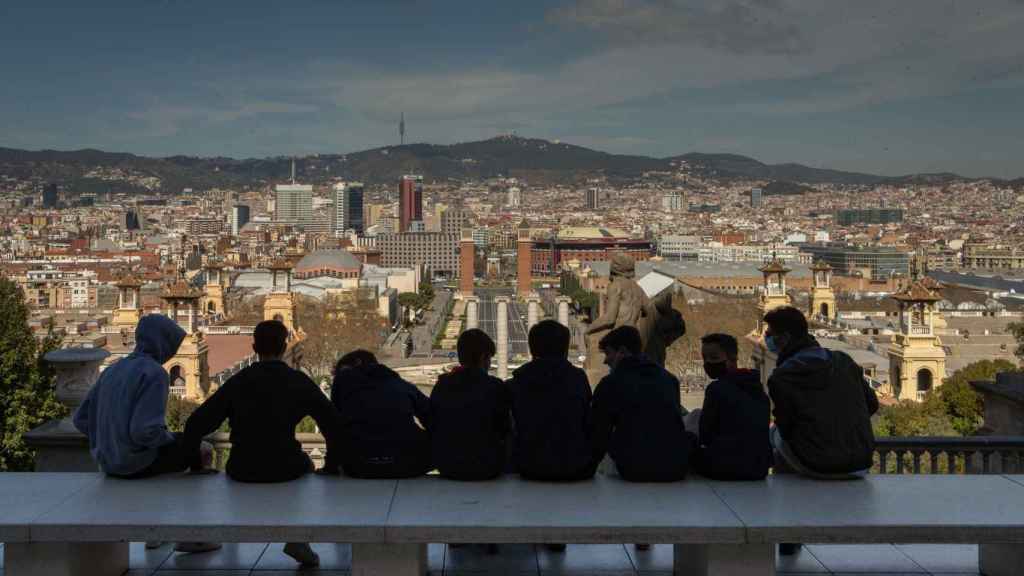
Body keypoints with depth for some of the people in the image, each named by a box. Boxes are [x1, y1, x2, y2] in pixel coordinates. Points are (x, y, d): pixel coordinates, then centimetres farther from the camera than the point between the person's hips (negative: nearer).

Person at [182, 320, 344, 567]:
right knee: (305, 463, 33)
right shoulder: (299, 382, -2)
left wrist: (195, 465, 9)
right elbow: (334, 425, -8)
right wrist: (332, 466, 6)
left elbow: (195, 425, -4)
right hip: (286, 468, -2)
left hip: (242, 471, 2)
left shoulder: (237, 382, 1)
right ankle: (298, 540, 23)